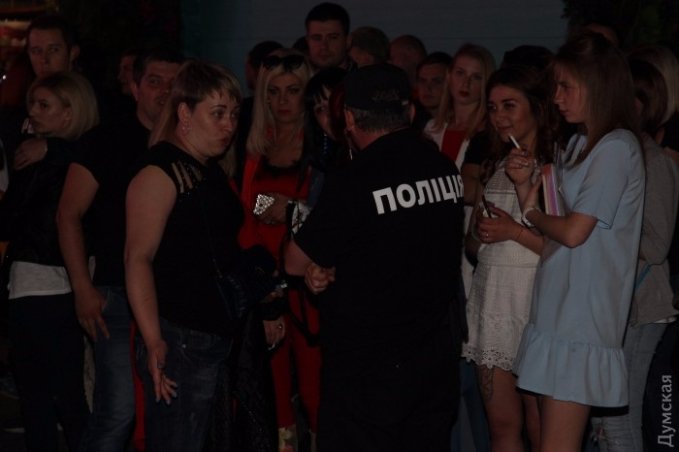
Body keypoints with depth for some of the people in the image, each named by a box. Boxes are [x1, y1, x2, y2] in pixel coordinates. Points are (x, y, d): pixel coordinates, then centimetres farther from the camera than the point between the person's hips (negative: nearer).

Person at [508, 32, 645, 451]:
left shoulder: (617, 148, -11)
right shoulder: (580, 144, 17)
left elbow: (574, 232, -17)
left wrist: (532, 213, 2)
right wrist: (526, 185, 2)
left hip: (581, 320, -9)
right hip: (558, 311, 9)